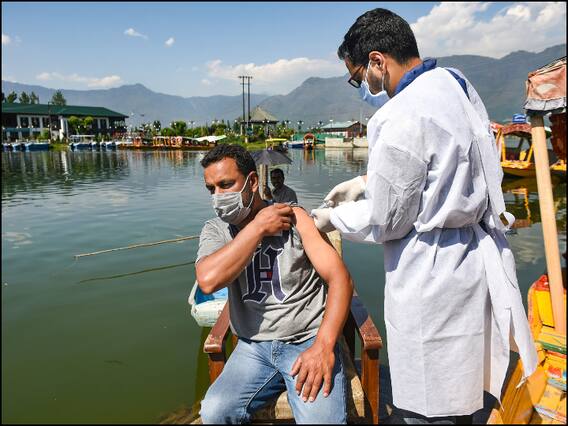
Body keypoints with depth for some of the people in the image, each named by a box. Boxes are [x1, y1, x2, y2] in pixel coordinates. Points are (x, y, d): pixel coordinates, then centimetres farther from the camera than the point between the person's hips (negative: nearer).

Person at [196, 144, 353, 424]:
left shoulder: (294, 218, -2)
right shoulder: (215, 230, 4)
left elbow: (340, 279, -8)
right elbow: (208, 280, -18)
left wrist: (324, 345, -19)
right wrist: (258, 228, -13)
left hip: (308, 341, -2)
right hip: (254, 347, 3)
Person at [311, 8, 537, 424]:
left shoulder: (403, 118, -23)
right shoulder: (454, 81, 5)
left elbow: (384, 222, -14)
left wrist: (332, 217, 4)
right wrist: (366, 181, 16)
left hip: (432, 276, -9)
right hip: (476, 253, 9)